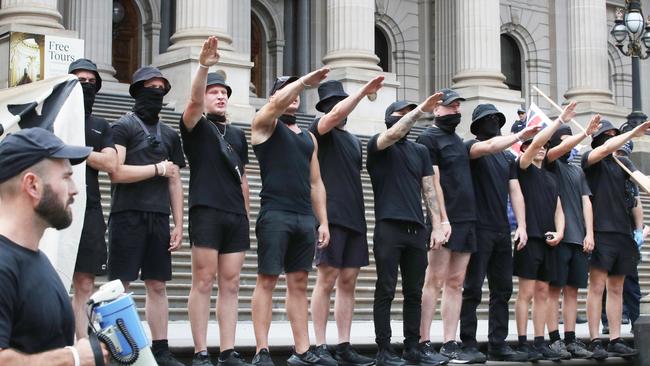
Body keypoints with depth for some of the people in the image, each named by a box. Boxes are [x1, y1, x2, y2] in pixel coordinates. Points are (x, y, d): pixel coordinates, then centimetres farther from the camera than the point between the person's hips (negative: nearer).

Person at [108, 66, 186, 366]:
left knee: (157, 285, 5)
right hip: (128, 215, -5)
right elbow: (116, 172, -12)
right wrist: (158, 168, -5)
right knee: (119, 285, -5)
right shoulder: (123, 126, 1)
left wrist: (178, 225, 10)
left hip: (159, 218, 5)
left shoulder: (170, 135, 18)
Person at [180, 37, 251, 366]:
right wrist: (204, 66, -29)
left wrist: (246, 214, 16)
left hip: (236, 216, 5)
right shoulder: (196, 126, 7)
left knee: (230, 284, 4)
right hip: (206, 212, -5)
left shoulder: (238, 135, 22)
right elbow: (193, 101, -14)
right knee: (203, 282, -6)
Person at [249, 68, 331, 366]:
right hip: (275, 214, -6)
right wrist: (305, 80, -13)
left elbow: (316, 182, 19)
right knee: (267, 280, -5)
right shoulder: (265, 124, 5)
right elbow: (277, 104, -19)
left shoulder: (309, 137, 21)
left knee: (299, 284, 6)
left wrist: (323, 221, 12)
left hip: (306, 217, 6)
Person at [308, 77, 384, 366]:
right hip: (331, 215, -6)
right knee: (327, 280, -7)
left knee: (348, 282, 4)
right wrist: (364, 92, -18)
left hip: (354, 218, 7)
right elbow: (336, 115, -19)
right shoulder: (319, 129, 3)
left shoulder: (354, 140, 23)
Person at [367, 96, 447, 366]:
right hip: (389, 227, -5)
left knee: (414, 293, 7)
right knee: (386, 291, -3)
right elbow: (393, 134, -19)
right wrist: (420, 109, -17)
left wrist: (437, 226, 4)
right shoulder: (378, 146, 4)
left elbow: (429, 190, 13)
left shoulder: (420, 151, 18)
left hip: (416, 229, 5)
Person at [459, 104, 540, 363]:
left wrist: (521, 225, 3)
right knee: (473, 289, -6)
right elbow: (489, 146, -24)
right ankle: (468, 344, -4)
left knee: (502, 290, 7)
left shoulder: (508, 158, 19)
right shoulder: (471, 147, 0)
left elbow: (515, 192, 13)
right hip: (478, 229, -7)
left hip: (502, 232, 7)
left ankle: (498, 344, 11)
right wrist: (519, 136, -22)